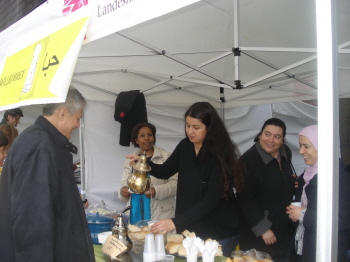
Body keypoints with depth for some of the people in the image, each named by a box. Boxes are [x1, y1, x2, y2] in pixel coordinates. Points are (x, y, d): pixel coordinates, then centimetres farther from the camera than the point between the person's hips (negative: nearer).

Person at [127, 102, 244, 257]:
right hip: (190, 226, 5)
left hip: (219, 229, -5)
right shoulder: (185, 147, -3)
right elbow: (164, 172, 11)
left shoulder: (219, 154, -21)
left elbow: (212, 199, -27)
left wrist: (176, 222, -35)